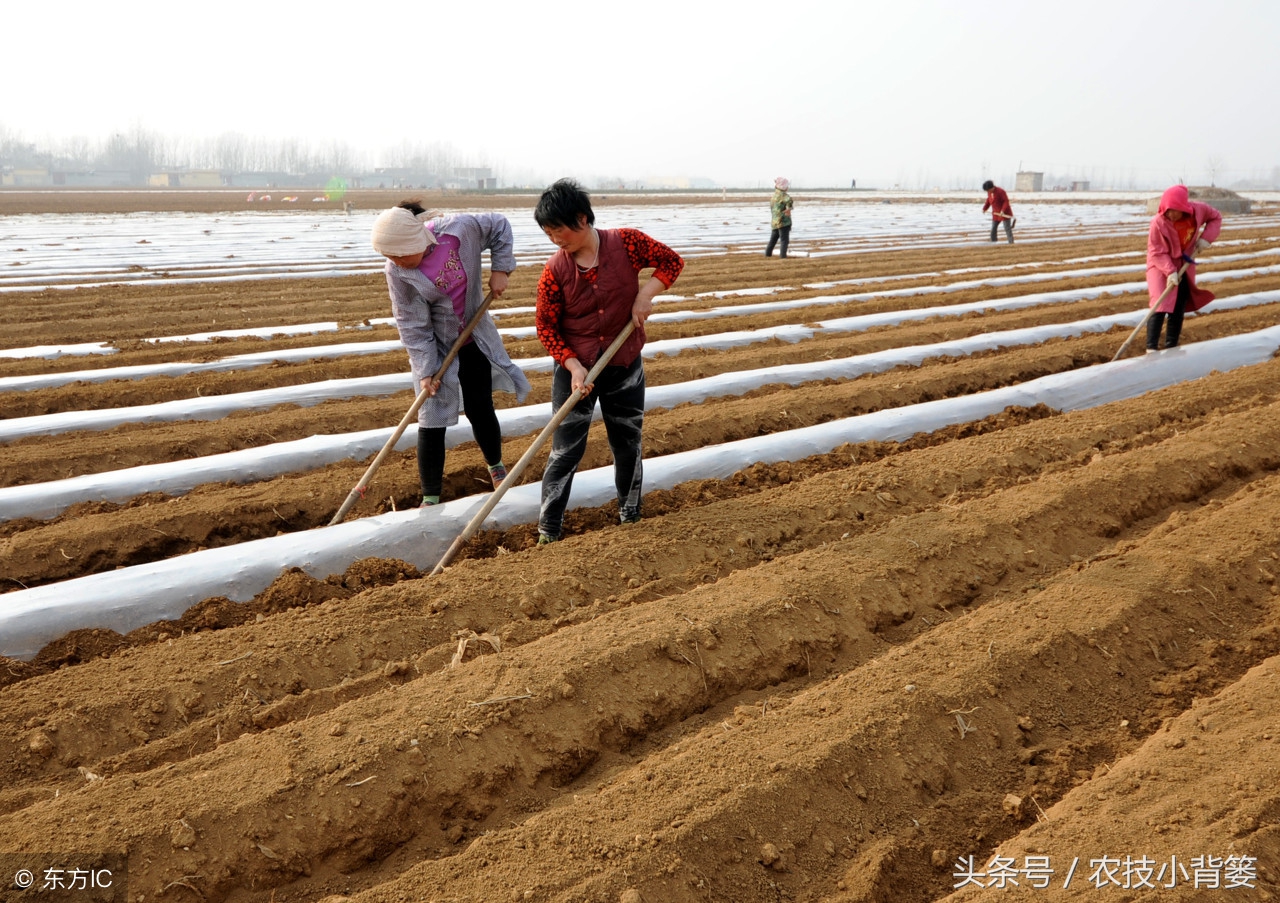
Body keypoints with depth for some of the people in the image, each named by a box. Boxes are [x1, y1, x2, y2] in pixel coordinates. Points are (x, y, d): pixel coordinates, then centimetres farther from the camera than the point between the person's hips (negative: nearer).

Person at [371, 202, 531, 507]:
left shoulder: (461, 229, -23)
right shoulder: (398, 272, -23)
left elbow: (500, 227, -4)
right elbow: (413, 326, -17)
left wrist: (500, 269, -11)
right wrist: (425, 370, -18)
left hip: (475, 338, 2)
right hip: (435, 347, -1)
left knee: (480, 408, 12)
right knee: (431, 420, -2)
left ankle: (496, 466, 41)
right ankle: (430, 499, 11)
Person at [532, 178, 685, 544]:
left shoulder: (626, 243, -12)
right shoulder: (555, 270, -12)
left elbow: (671, 261, 0)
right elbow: (546, 326, -8)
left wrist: (646, 293, -16)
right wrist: (573, 366, -19)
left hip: (624, 366, 1)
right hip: (574, 368, -1)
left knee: (628, 442, 14)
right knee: (566, 449, -1)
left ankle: (630, 516, 33)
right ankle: (548, 529, 9)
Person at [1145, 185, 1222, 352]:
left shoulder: (1197, 209, -16)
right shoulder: (1158, 222, -28)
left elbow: (1216, 217, 3)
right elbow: (1156, 252, -23)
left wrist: (1206, 237, -13)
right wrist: (1170, 271, -33)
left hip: (1185, 264, 5)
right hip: (1161, 264, -5)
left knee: (1179, 307, 7)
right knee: (1160, 305, -17)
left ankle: (1171, 347, 15)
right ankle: (1151, 348, -17)